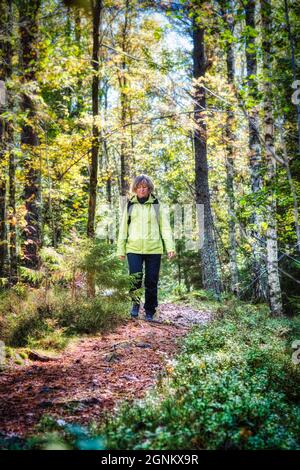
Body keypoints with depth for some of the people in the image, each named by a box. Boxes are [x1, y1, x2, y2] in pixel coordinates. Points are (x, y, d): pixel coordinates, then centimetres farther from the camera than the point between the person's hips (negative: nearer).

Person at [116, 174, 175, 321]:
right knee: (135, 278, -14)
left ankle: (150, 312, 15)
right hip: (134, 248, 0)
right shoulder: (130, 206, 10)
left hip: (153, 248, 0)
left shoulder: (157, 206, 8)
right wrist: (120, 249, 6)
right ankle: (135, 303, 12)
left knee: (152, 282, 3)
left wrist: (170, 247, -5)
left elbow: (165, 227, 5)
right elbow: (123, 229, 11)